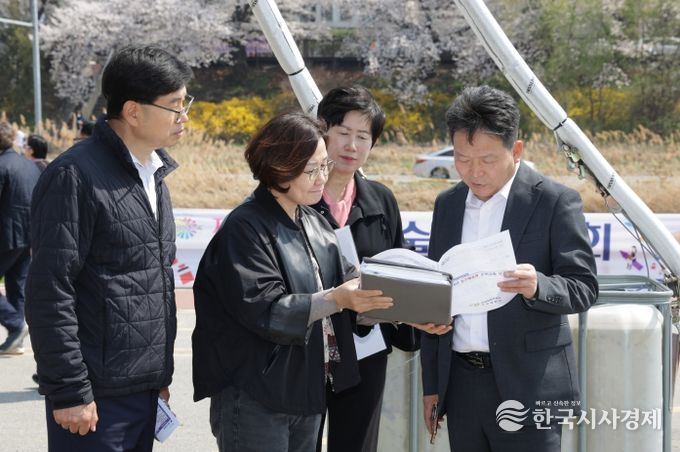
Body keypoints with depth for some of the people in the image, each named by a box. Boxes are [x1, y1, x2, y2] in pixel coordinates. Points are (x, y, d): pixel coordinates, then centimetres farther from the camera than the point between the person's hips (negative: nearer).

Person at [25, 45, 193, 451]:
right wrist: (69, 391, -17)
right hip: (97, 398, -8)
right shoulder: (76, 176, -13)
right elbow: (49, 294, -16)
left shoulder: (153, 174, 13)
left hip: (145, 388, 8)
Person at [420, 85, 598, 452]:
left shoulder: (555, 201, -5)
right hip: (461, 383, 5)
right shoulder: (447, 204, 11)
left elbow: (583, 287, -9)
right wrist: (431, 383, 13)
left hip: (528, 387, -5)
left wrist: (536, 286, -30)